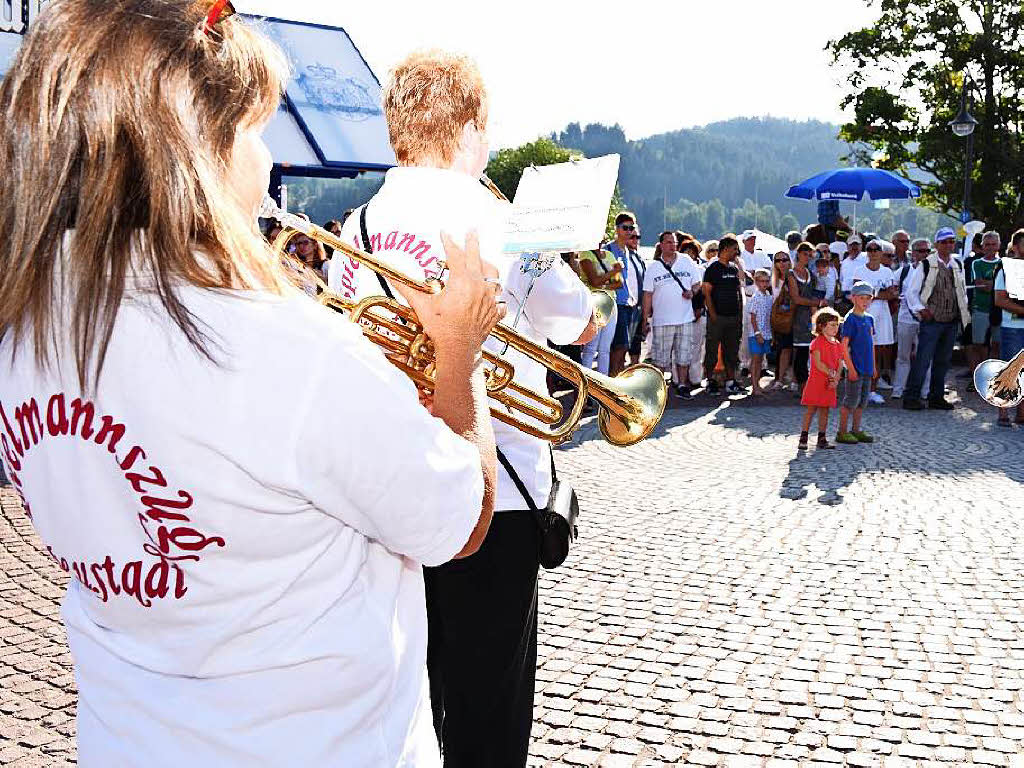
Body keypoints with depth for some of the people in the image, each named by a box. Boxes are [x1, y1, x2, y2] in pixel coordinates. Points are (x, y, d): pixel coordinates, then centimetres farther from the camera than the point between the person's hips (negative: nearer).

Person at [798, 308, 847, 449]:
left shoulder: (838, 345, 12)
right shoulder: (817, 342, -9)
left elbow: (839, 364, 7)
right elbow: (818, 364, -15)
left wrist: (835, 379, -8)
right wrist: (831, 373, -16)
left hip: (830, 384, 6)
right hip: (816, 381, -6)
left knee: (824, 411, 9)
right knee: (810, 410, -4)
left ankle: (822, 439, 15)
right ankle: (803, 438, 1)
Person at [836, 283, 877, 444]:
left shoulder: (869, 319, 12)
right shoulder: (850, 319, -12)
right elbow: (844, 345, -15)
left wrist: (873, 366, 17)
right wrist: (851, 368, -18)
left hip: (867, 368, 8)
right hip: (855, 367, -8)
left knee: (863, 400, 13)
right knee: (851, 400, -3)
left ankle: (856, 430, 22)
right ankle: (842, 432, 5)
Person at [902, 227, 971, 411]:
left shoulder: (958, 266, 12)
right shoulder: (926, 265, -5)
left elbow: (963, 291, 24)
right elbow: (911, 291, -3)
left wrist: (964, 310, 12)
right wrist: (920, 309, -13)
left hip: (952, 322, 6)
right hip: (931, 320, -6)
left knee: (943, 361, 10)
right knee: (923, 360, -9)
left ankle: (937, 397, 18)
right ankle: (911, 397, -2)